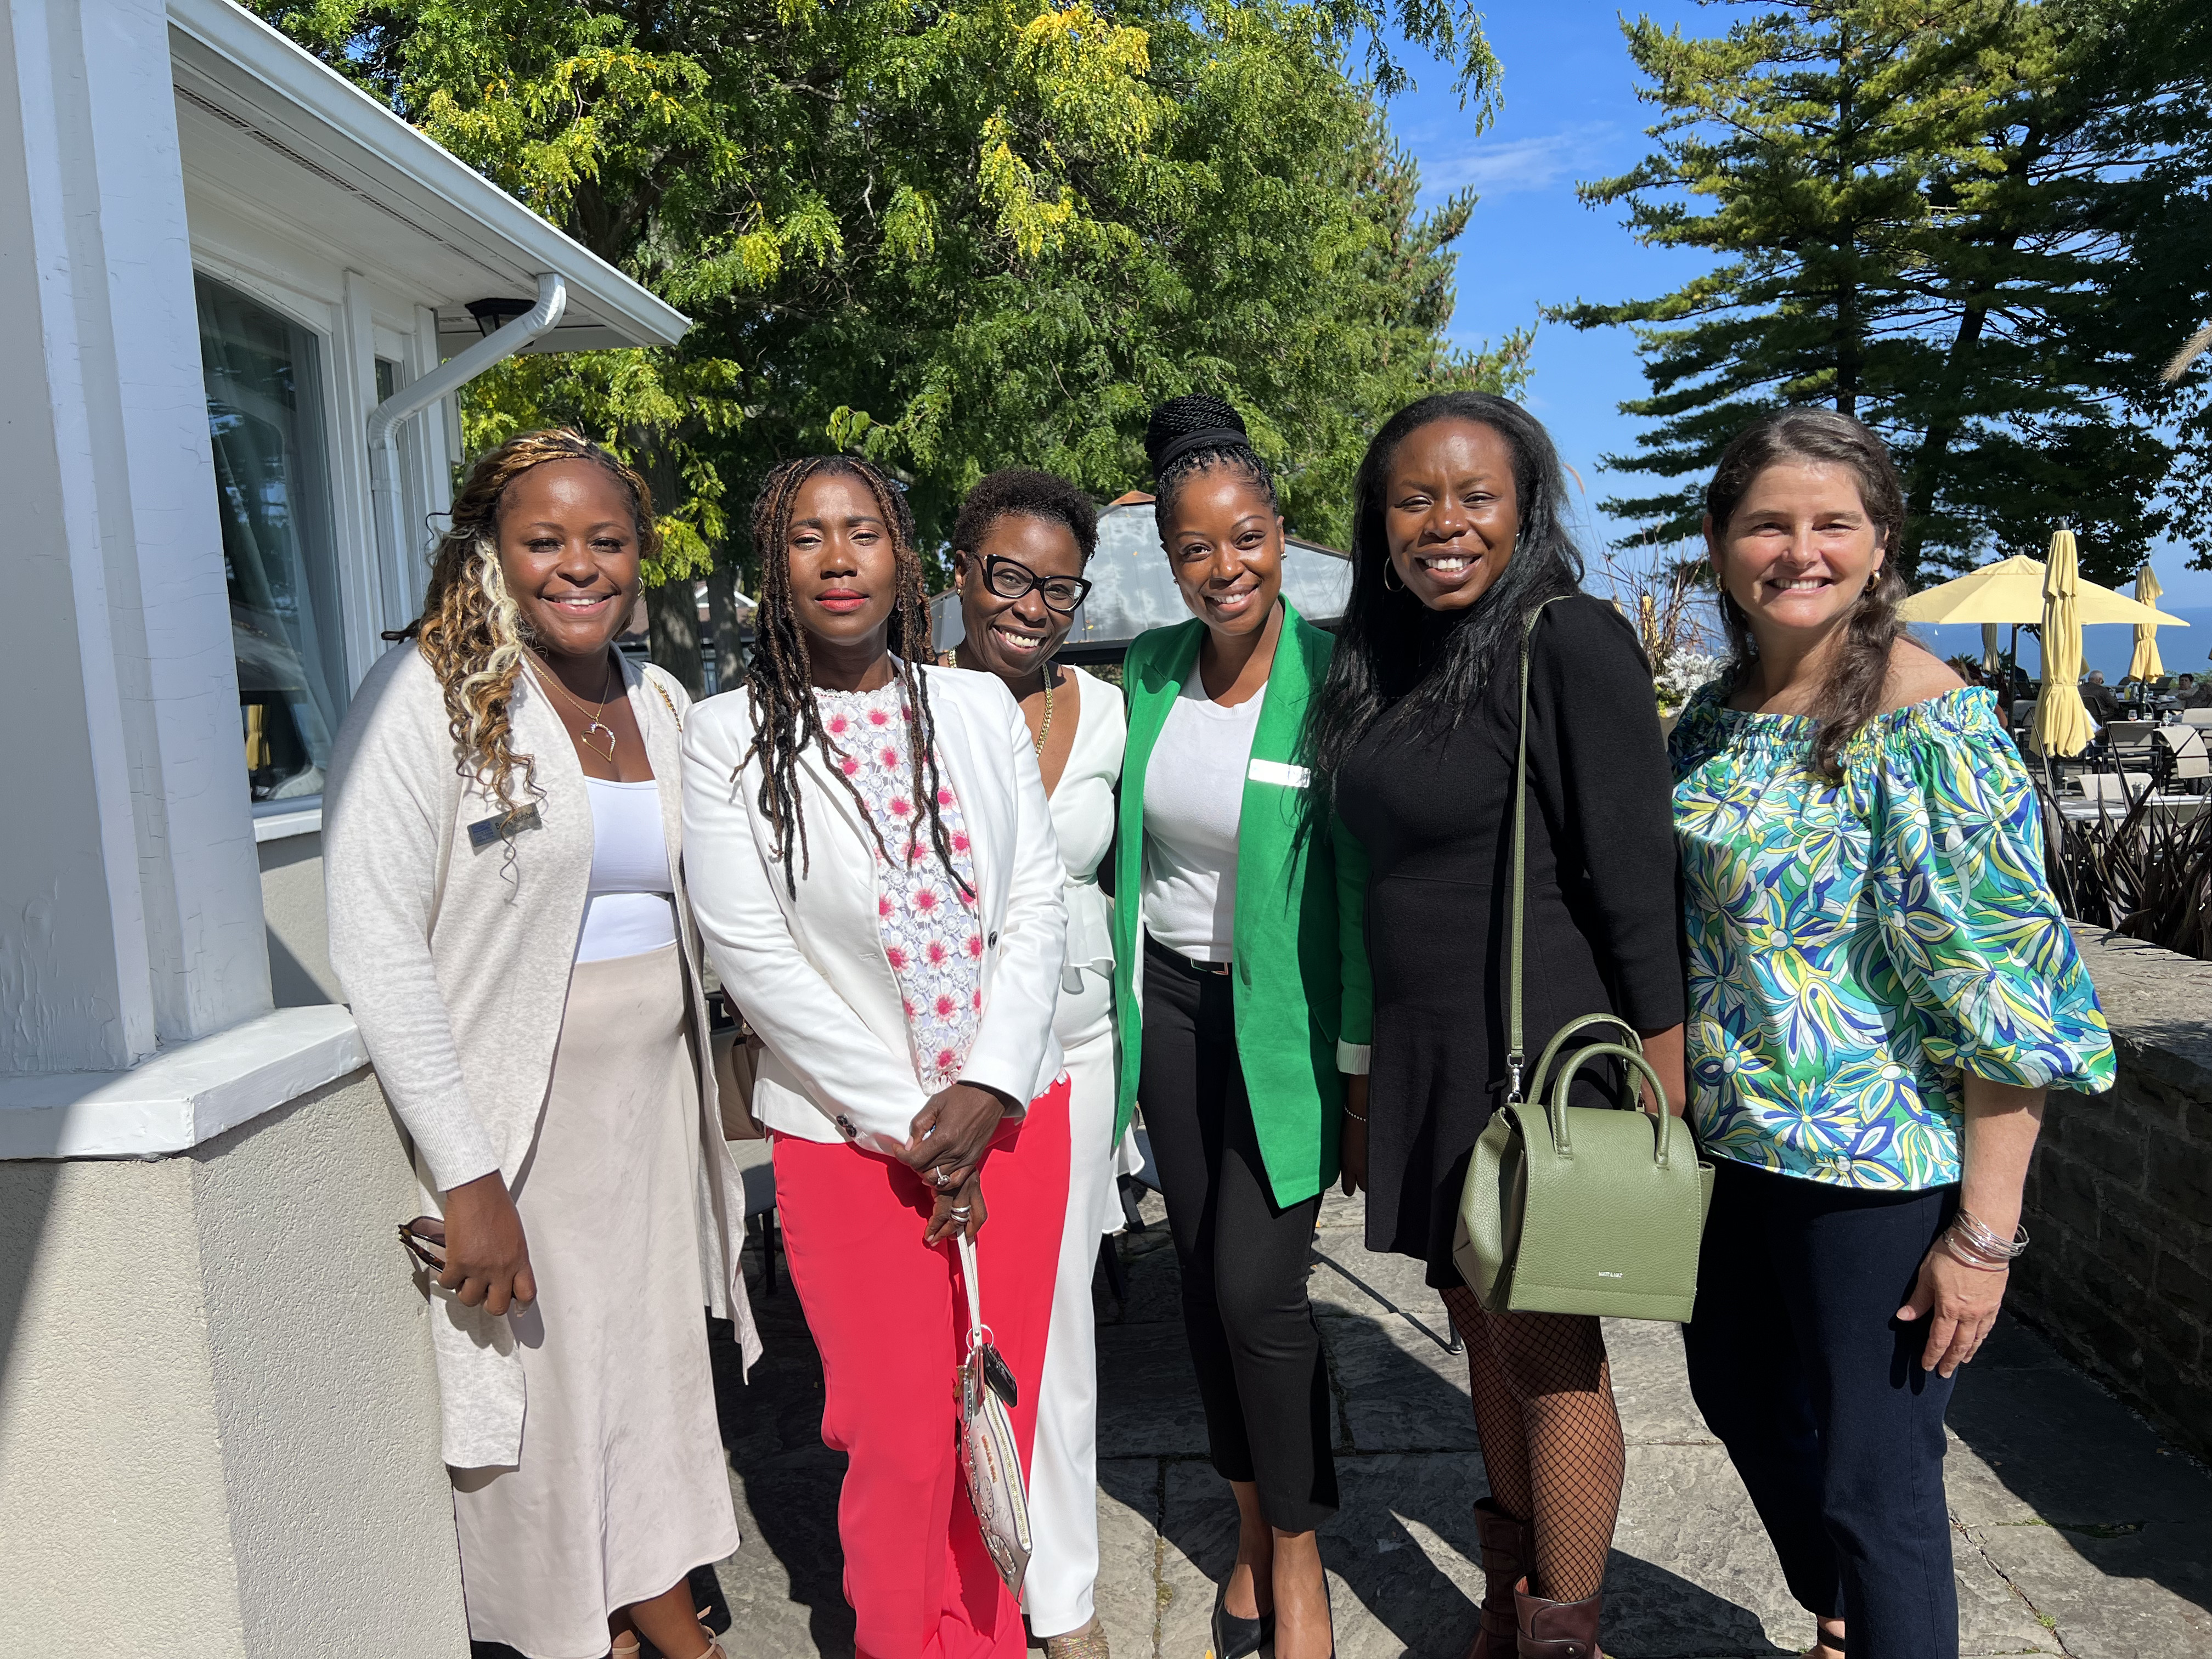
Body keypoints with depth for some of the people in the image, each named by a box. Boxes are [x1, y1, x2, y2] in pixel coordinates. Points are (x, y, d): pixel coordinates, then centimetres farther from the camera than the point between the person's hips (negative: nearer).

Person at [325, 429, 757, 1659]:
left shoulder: (660, 703, 9)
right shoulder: (428, 694, -11)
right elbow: (377, 945, -16)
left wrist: (711, 1102, 12)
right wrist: (466, 1176, -19)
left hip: (656, 1099, 6)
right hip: (512, 1119, -5)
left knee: (660, 1373, 16)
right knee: (545, 1408, 6)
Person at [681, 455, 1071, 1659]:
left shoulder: (981, 708, 4)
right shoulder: (730, 735, -5)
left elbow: (1036, 905, 2)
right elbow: (751, 956, -10)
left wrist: (984, 1089, -10)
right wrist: (905, 1121, -11)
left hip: (1010, 1115, 3)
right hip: (846, 1138, -3)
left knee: (1001, 1418, 13)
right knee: (903, 1443, 6)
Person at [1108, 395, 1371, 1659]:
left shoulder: (1333, 677, -15)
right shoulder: (1149, 668, 2)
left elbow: (1361, 872, -12)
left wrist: (1362, 1053, -11)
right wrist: (1113, 984, 12)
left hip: (1288, 1013, -5)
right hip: (1171, 997, 5)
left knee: (1259, 1291, -6)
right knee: (1203, 1277, 13)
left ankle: (1301, 1557, 20)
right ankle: (1253, 1524, 34)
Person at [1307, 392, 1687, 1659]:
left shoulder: (1571, 643, -13)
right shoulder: (1386, 664, 9)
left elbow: (1638, 886, -16)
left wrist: (1661, 1098, -17)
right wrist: (1369, 1086, 15)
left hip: (1548, 1058, -7)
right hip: (1427, 1058, 7)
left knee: (1548, 1347, 5)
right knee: (1483, 1321, 18)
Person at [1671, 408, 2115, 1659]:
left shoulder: (1932, 726, -17)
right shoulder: (1715, 715, 4)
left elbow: (2005, 998, -18)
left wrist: (1984, 1232, -19)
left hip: (1876, 1175, -7)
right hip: (1725, 1139, 8)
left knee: (1869, 1477, 6)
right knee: (1740, 1404, 23)